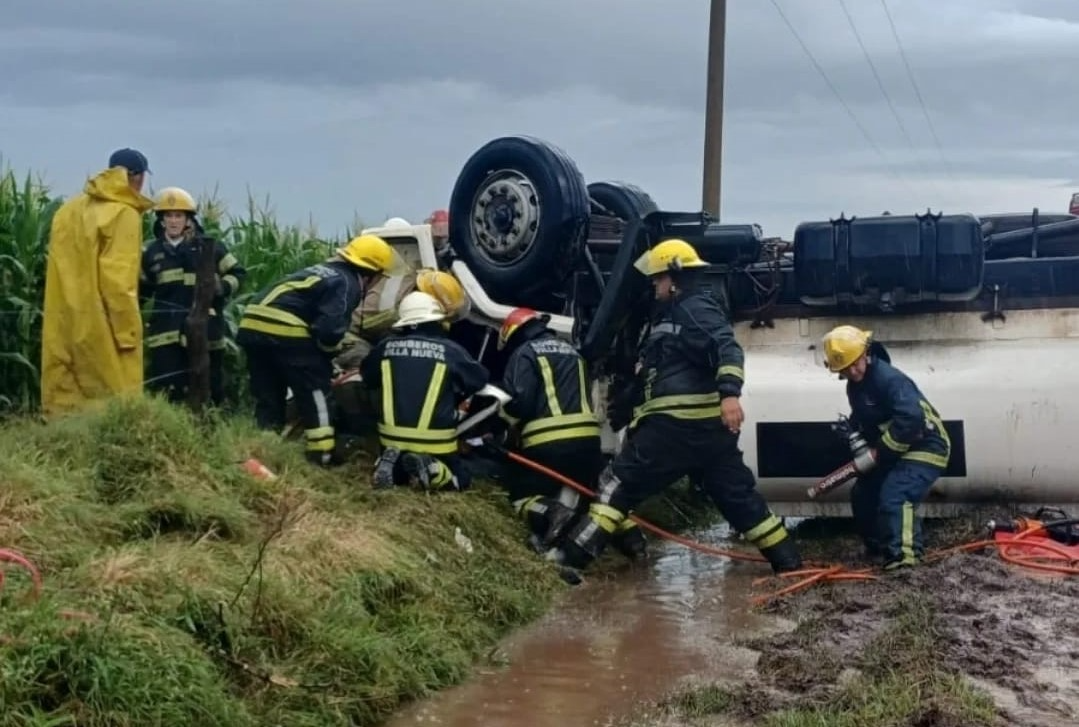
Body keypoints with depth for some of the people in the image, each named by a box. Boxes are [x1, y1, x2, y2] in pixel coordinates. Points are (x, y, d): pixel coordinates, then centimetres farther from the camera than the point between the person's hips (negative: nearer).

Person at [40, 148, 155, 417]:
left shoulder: (70, 208, 15)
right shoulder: (124, 213, -8)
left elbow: (63, 269, 13)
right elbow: (118, 280, -14)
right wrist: (128, 332, -11)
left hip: (63, 328, 7)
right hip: (99, 328, -7)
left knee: (65, 403, 8)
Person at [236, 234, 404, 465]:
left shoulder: (323, 271, 28)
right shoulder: (347, 284, 0)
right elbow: (330, 328, -13)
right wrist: (328, 352, 7)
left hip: (252, 324, 8)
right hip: (285, 330, -8)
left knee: (268, 398, 17)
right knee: (315, 393, 4)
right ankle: (323, 455, 7)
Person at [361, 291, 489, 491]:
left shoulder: (386, 347, 1)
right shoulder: (451, 350, -7)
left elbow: (368, 377, 19)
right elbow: (479, 379, 7)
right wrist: (455, 397, 23)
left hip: (392, 438, 3)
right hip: (435, 443, -3)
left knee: (393, 471, 32)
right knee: (461, 479, 17)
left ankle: (392, 463, -3)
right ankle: (431, 469, -12)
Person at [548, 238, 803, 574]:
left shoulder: (696, 308, -7)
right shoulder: (672, 315, 25)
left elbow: (727, 348, -24)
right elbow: (654, 375, 32)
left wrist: (729, 393, -40)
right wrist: (620, 408, 33)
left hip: (679, 422, -10)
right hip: (706, 424, 10)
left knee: (620, 481, -6)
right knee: (736, 493, 13)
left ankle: (574, 554, -7)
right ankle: (788, 561, 14)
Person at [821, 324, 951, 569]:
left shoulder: (890, 379, -26)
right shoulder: (855, 386, 5)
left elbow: (910, 420, -36)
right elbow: (861, 420, 19)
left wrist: (876, 454, -28)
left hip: (925, 447, -10)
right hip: (893, 451, 10)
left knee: (894, 497, -28)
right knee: (862, 494, 17)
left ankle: (902, 556, -35)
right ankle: (879, 547, 34)